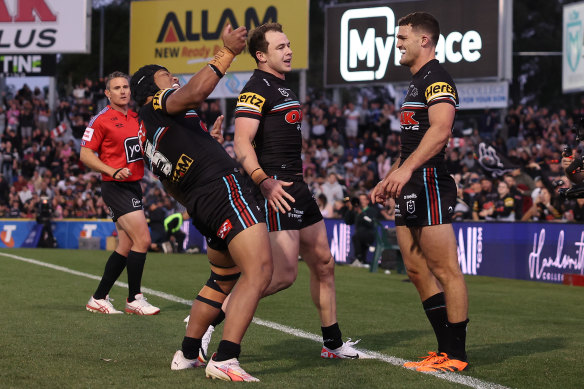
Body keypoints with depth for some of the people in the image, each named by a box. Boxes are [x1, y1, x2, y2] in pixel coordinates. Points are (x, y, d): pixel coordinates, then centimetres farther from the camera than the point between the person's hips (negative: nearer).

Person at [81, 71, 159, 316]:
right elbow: (85, 155, -8)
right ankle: (134, 300, -5)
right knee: (142, 239, -15)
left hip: (134, 186, 8)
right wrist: (113, 172, -19)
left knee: (125, 247, 10)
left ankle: (98, 299, 19)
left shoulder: (137, 116, 11)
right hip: (115, 187, -8)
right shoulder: (101, 120, -9)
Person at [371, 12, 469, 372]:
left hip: (430, 184, -11)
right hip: (412, 190, 11)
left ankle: (456, 356, -4)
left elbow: (440, 130, -24)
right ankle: (446, 350, 14)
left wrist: (407, 168, -34)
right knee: (417, 269, 10)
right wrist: (390, 179, 28)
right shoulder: (418, 82, 23)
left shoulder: (437, 78, -9)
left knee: (446, 270, -7)